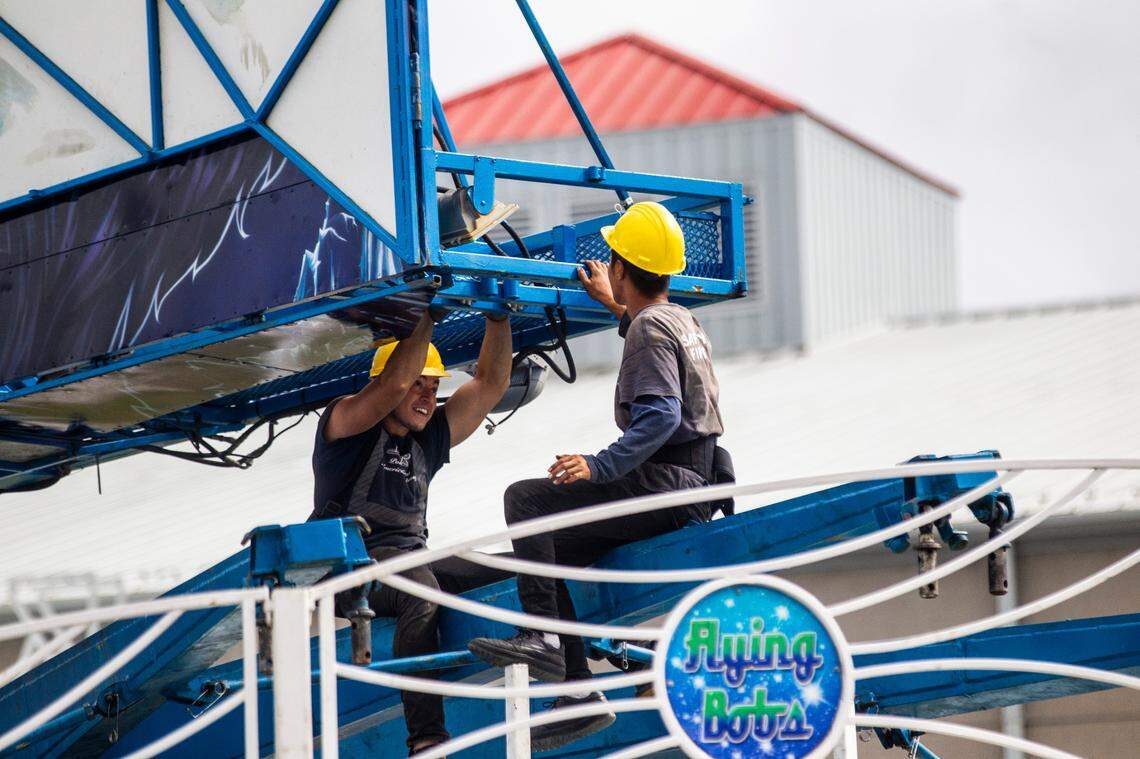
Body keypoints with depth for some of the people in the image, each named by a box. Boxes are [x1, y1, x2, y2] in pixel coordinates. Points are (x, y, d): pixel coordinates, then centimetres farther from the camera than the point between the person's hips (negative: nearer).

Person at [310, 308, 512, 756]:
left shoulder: (429, 442, 22)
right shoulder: (346, 425, 5)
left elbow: (491, 384, 20)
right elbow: (395, 383, -13)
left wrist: (498, 316, 13)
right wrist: (426, 317, -7)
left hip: (410, 561, 7)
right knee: (419, 585, -39)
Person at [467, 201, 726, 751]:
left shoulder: (649, 328, -12)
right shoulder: (681, 319, 19)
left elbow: (661, 414, -25)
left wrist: (600, 466, -30)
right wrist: (615, 306, 54)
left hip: (666, 483, -10)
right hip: (691, 486, 10)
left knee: (526, 499, -15)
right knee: (550, 551, 11)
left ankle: (543, 638, -23)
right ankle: (578, 693, 6)